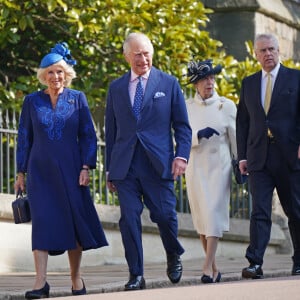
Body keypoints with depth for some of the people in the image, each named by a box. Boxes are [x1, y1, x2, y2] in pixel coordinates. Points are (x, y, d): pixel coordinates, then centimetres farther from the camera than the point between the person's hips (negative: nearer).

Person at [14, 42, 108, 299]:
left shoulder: (77, 99, 4)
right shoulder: (32, 101, 5)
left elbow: (88, 136, 3)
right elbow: (24, 138, 8)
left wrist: (86, 167, -6)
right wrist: (21, 173, 5)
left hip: (70, 170, 0)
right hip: (41, 171, 0)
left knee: (74, 220, 2)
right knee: (42, 221, -9)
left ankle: (76, 277, 17)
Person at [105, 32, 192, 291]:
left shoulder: (169, 83, 7)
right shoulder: (116, 88, 13)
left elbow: (182, 125, 8)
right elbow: (111, 131, 15)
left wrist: (182, 156, -6)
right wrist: (110, 169, 12)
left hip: (158, 163, -2)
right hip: (125, 166, 2)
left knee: (164, 214, -5)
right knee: (129, 218, -5)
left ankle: (173, 255, 25)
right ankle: (136, 275, 2)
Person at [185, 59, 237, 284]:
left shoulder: (227, 105, 4)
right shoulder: (186, 107, 6)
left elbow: (235, 139, 8)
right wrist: (199, 135, -17)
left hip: (219, 166, -2)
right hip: (195, 167, 2)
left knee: (214, 214, -13)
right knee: (201, 217, 2)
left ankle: (208, 268, -19)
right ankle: (214, 268, 11)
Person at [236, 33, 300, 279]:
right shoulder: (249, 83, 15)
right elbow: (242, 121, 15)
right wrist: (242, 155, 7)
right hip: (259, 158, 2)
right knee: (260, 211, -8)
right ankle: (255, 263, -16)